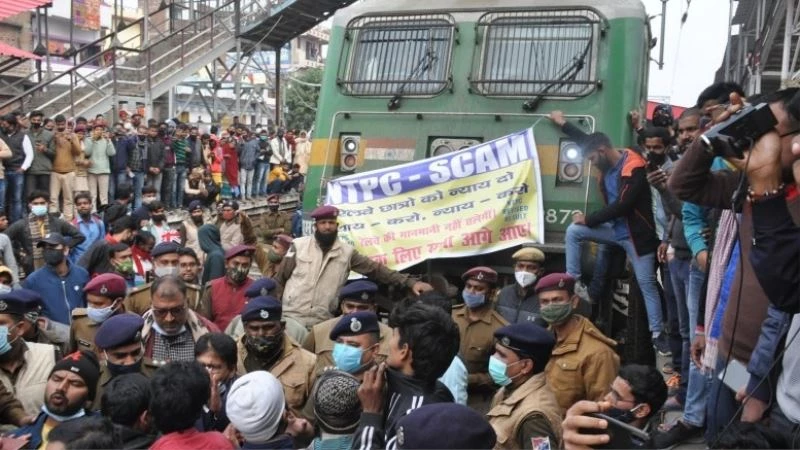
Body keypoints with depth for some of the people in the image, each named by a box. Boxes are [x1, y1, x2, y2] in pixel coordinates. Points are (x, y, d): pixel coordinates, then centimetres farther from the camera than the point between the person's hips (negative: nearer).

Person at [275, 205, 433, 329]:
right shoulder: (299, 245, 0)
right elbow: (279, 279, 4)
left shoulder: (347, 252, 2)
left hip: (321, 322, 1)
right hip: (290, 316, -1)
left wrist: (410, 282, -9)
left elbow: (376, 269, 0)